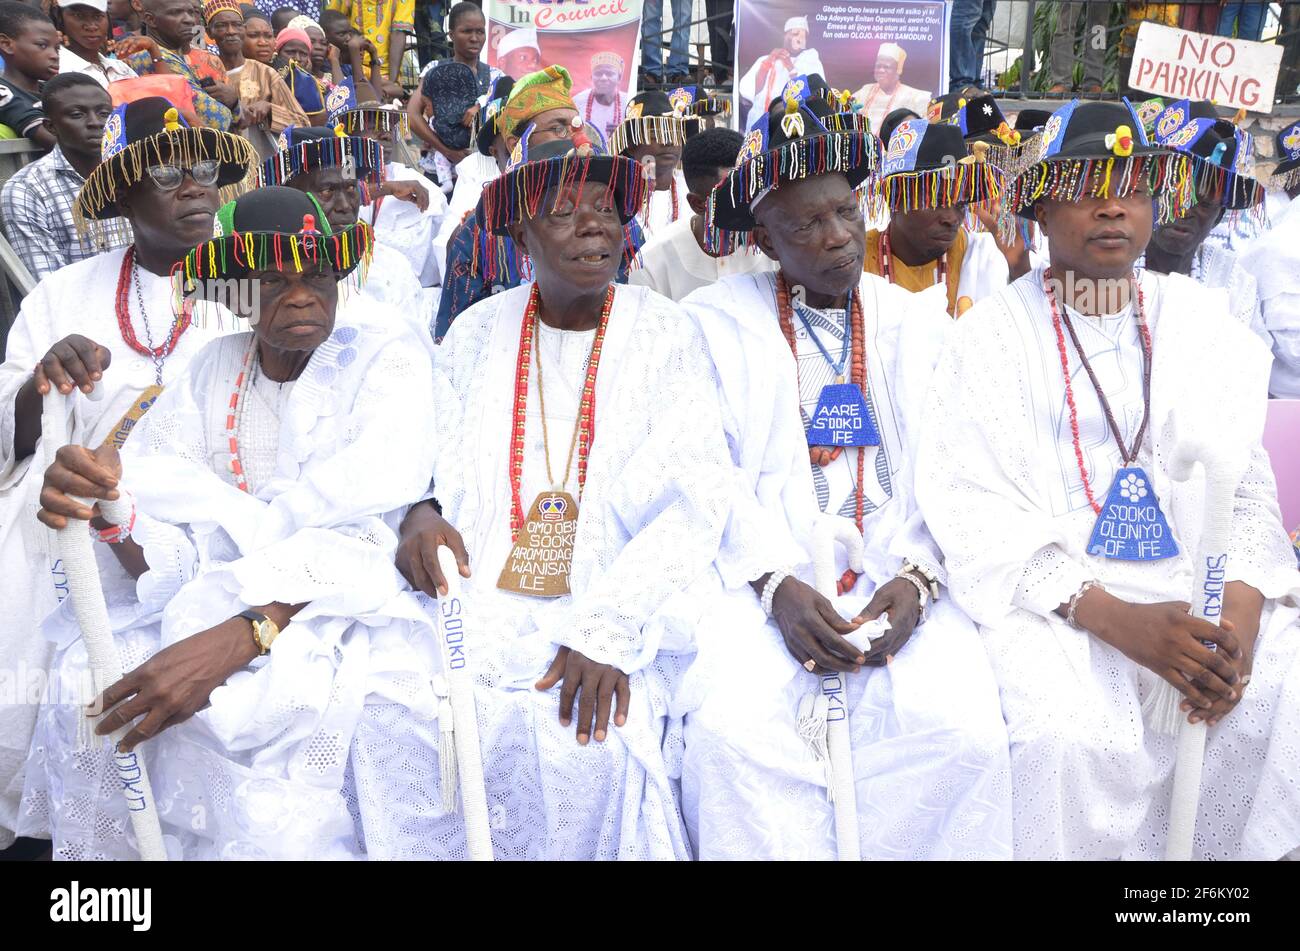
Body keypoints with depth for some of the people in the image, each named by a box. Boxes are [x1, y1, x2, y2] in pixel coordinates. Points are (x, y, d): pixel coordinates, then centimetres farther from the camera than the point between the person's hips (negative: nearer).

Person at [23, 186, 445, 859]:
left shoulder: (386, 353, -4)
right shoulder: (214, 370, 8)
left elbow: (369, 518, -19)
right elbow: (164, 556, 1)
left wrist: (243, 635, -31)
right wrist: (109, 511, -24)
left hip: (347, 605, -4)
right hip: (213, 600, 4)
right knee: (87, 690, -16)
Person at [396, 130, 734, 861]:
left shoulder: (666, 336, 2)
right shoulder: (478, 332, 11)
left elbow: (697, 505, -6)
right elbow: (430, 461, 16)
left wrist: (607, 630, -17)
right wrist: (423, 514, -9)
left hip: (618, 614, -2)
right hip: (479, 603, 3)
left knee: (589, 742, -28)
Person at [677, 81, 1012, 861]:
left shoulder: (922, 326, 14)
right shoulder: (715, 320, 8)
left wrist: (917, 579, -12)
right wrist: (776, 585, -15)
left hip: (898, 579, 2)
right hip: (761, 575, -1)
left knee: (966, 735, -24)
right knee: (731, 732, -29)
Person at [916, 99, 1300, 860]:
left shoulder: (1203, 321, 11)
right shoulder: (991, 336, 0)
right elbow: (972, 510, -8)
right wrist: (1118, 620, -19)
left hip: (1198, 582, 4)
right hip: (1049, 591, -3)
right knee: (1077, 738, -29)